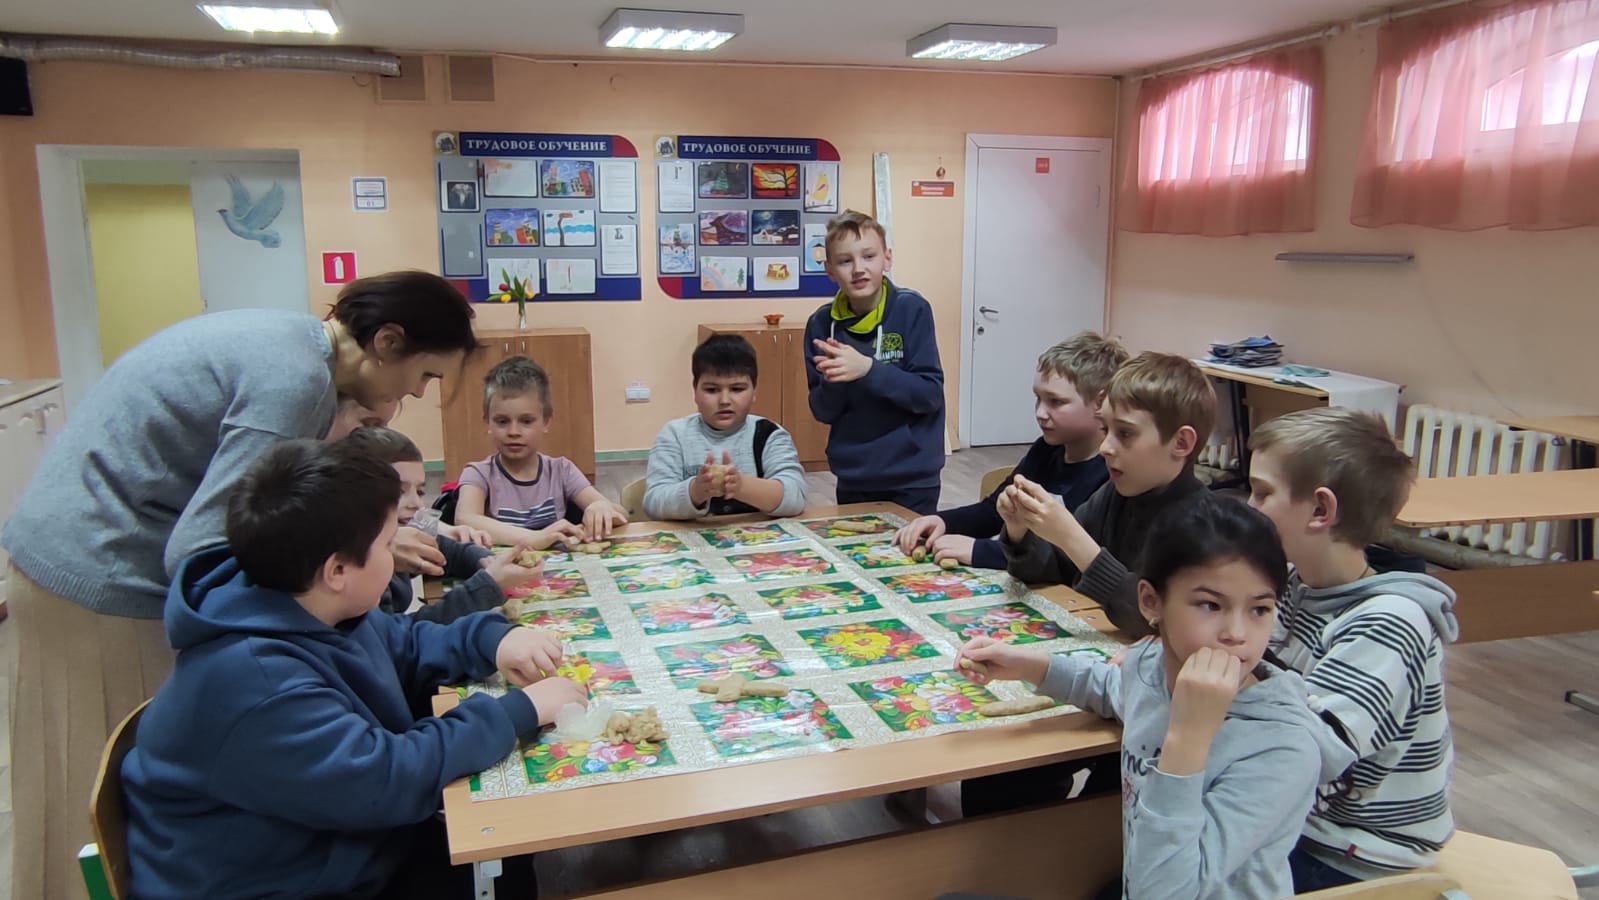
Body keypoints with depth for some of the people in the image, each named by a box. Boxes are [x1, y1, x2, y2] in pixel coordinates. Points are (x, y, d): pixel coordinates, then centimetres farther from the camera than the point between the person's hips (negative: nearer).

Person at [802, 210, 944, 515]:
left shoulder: (912, 310, -10)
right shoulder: (821, 323, -2)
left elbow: (930, 393, -14)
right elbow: (823, 412, 1)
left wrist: (867, 369, -25)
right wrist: (833, 381, -20)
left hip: (911, 478, -3)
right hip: (852, 480, 3)